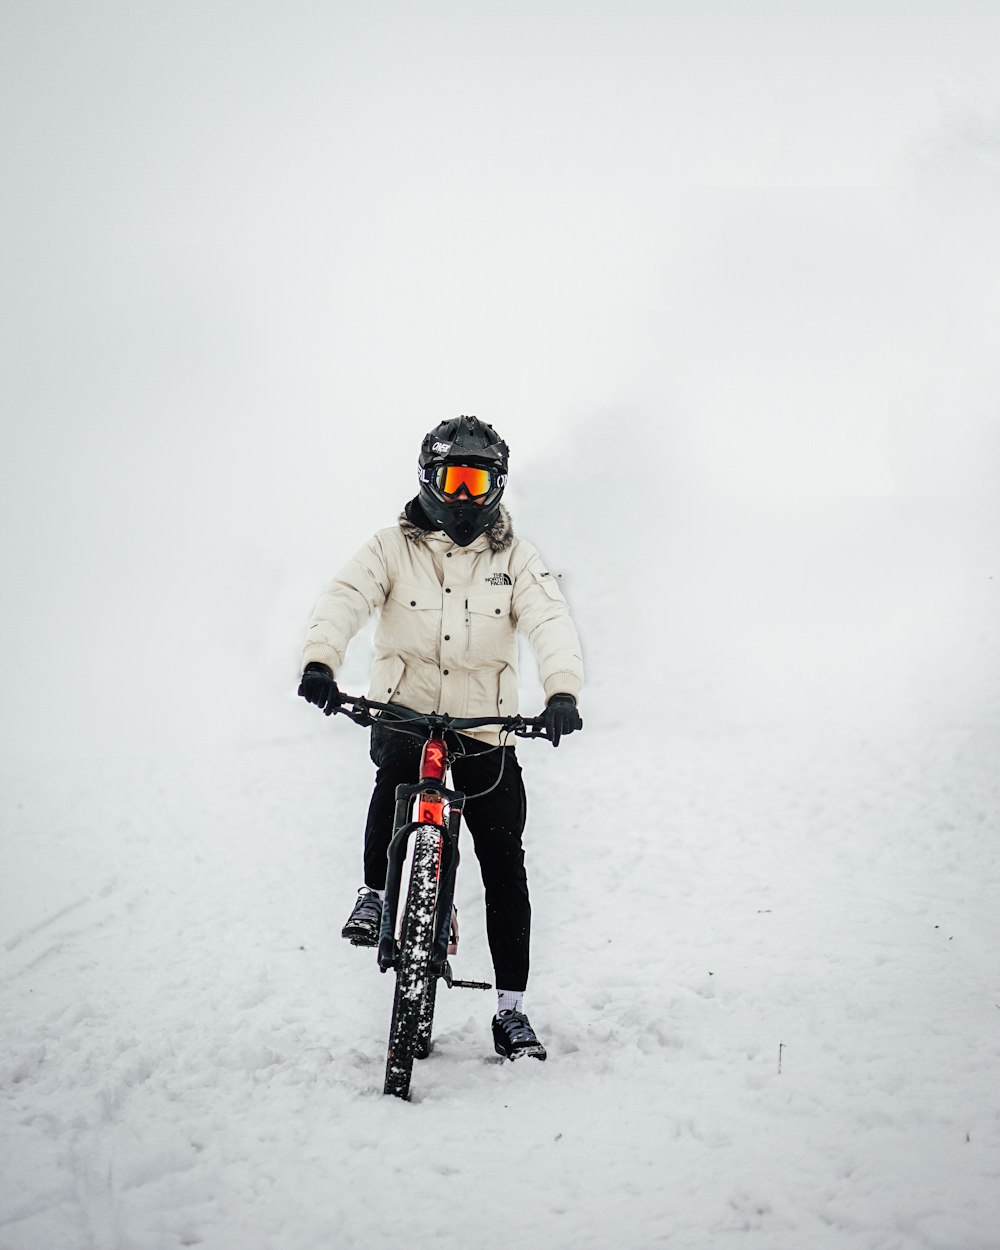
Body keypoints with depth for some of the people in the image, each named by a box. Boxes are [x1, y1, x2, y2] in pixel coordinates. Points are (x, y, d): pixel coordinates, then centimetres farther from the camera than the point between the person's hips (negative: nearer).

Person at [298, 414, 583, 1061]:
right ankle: (376, 894, -13)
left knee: (504, 861, -1)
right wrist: (320, 660, -35)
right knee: (395, 766, -36)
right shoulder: (394, 548, 1)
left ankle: (512, 1009, 9)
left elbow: (551, 619, -12)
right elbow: (346, 598, -14)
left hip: (485, 725, 1)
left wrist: (563, 690, -31)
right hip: (404, 709, -1)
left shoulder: (514, 557, 3)